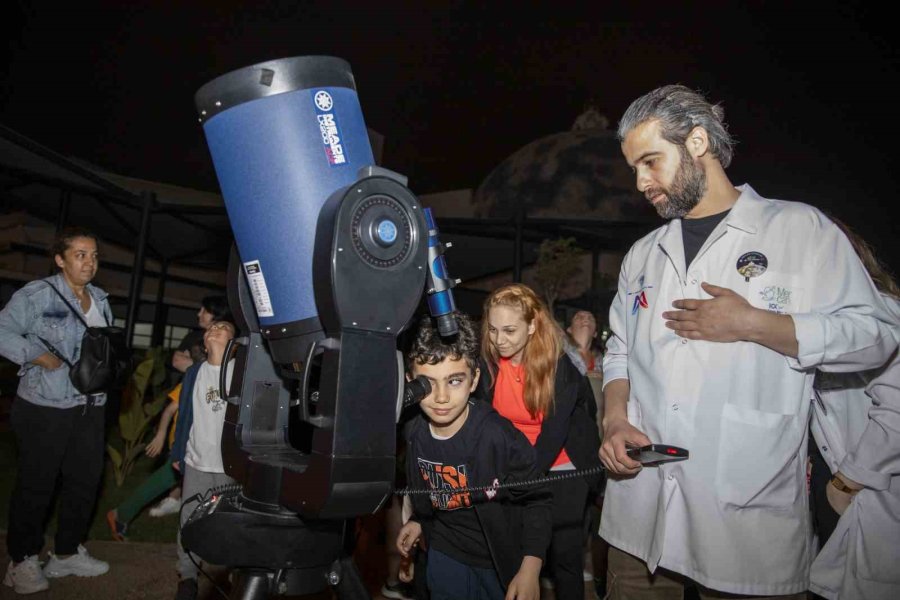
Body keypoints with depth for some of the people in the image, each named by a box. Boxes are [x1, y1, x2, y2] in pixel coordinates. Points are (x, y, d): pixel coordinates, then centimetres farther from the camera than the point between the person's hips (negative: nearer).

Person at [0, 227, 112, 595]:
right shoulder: (39, 293, -11)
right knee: (35, 485, 4)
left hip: (90, 406, 7)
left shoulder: (100, 300, 11)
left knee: (86, 480, 12)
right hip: (45, 407, -7)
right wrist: (39, 356, -22)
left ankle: (67, 553, 28)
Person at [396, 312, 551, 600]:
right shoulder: (414, 433, -12)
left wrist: (531, 568, -20)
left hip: (504, 559, -3)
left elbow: (536, 500, -16)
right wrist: (417, 521, -1)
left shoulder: (498, 435, -28)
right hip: (445, 557, 4)